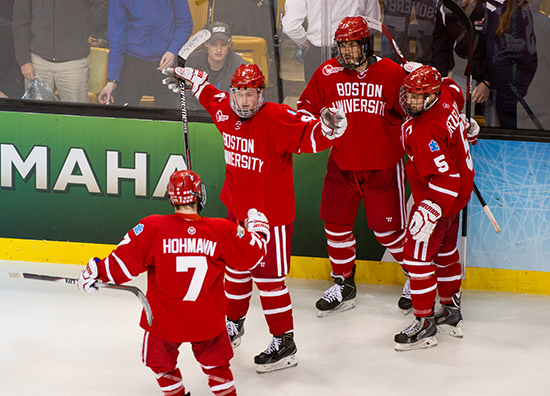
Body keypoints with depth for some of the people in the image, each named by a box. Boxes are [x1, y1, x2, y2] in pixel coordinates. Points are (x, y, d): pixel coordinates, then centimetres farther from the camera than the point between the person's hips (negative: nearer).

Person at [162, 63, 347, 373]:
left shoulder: (278, 120, -22)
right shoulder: (226, 111, 0)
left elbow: (309, 135, -32)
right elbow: (211, 95, 22)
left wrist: (328, 128, -53)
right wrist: (188, 77, 33)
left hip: (271, 213, -7)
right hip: (237, 208, 7)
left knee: (268, 277, -3)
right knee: (236, 269, 22)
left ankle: (284, 344, 7)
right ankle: (234, 323, 43)